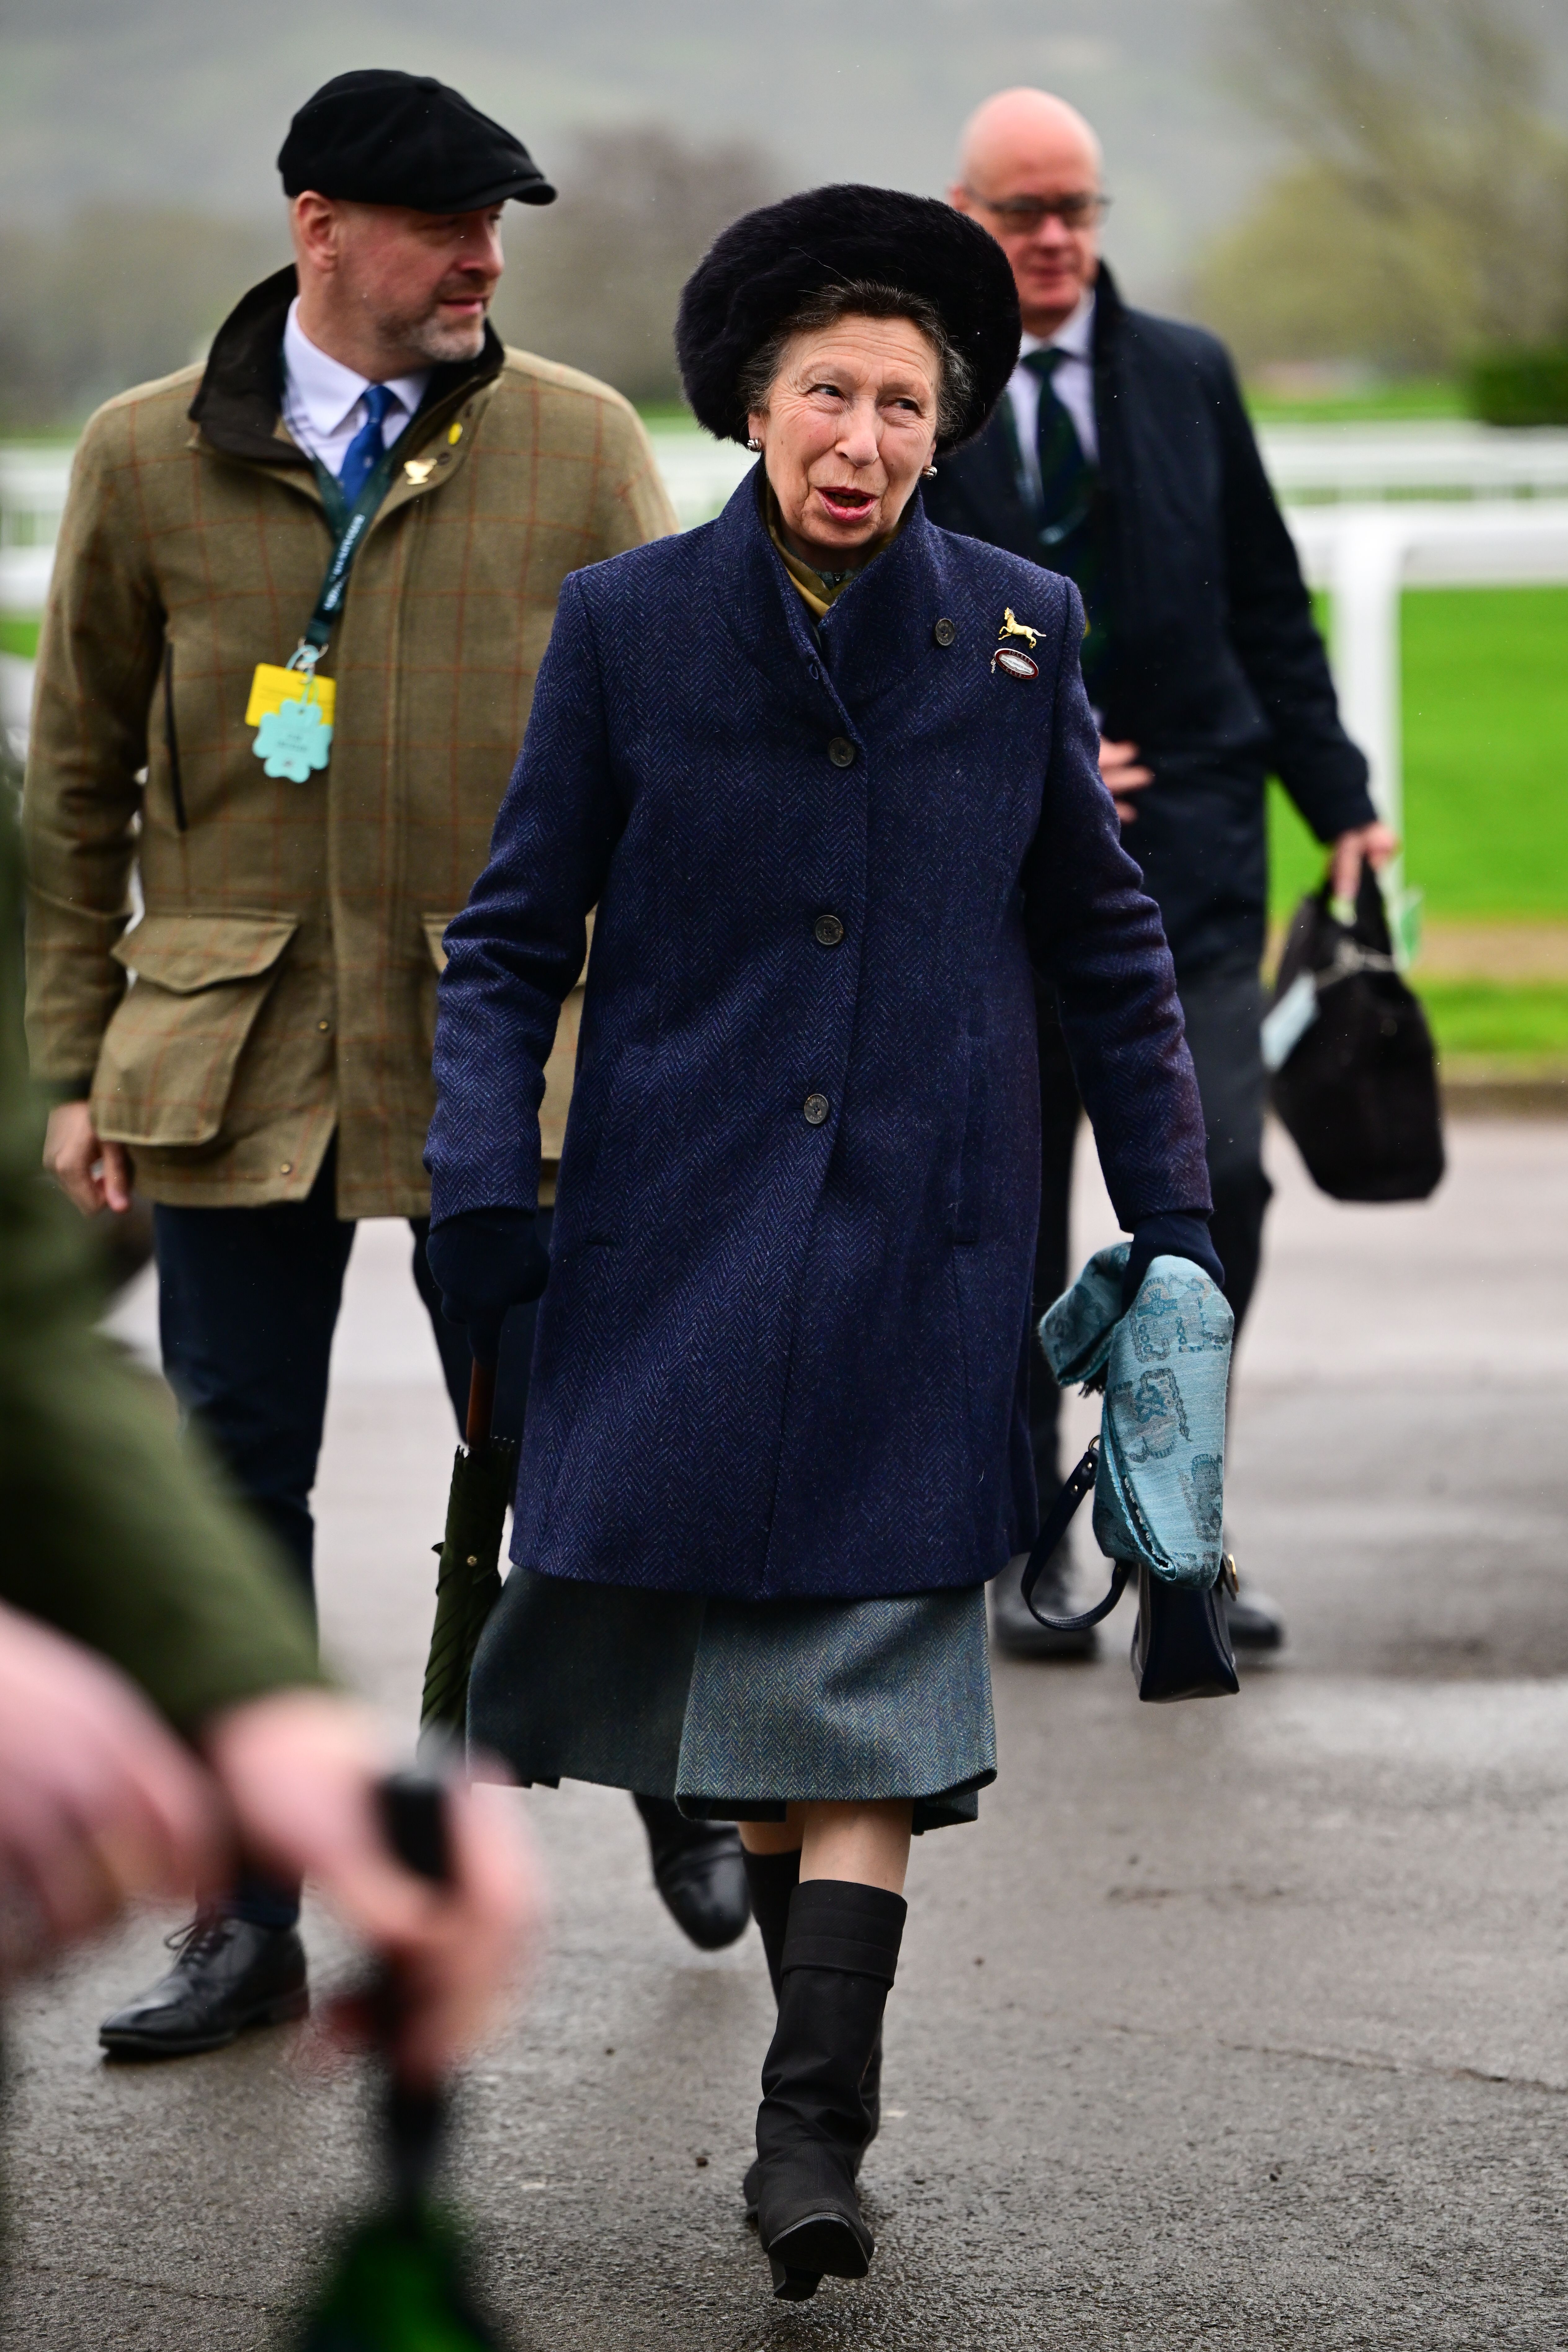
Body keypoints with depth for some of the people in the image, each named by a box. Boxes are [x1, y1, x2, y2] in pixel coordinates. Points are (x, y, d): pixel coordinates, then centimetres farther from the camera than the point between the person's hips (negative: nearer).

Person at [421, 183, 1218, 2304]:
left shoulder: (1020, 632, 3)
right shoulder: (631, 624, 0)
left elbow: (1105, 942, 11)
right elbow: (514, 932, 5)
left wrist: (1172, 1227, 9)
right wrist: (482, 1170, -7)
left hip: (914, 1234, -1)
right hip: (679, 1226, 1)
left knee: (866, 1666, -9)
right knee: (716, 1647, 5)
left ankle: (815, 2133, -12)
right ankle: (825, 2052, 23)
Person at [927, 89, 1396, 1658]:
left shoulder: (1188, 379, 9)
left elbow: (1267, 606, 13)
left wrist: (1338, 804, 8)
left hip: (1186, 841, 1)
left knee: (1216, 1173, -12)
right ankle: (1027, 1547, 17)